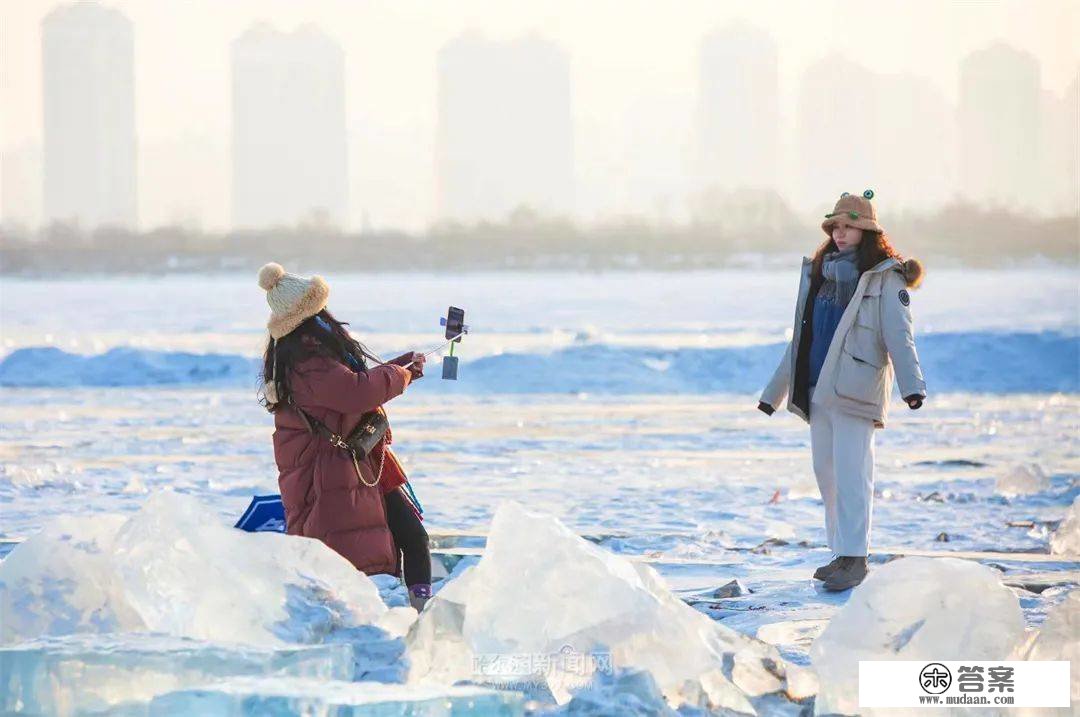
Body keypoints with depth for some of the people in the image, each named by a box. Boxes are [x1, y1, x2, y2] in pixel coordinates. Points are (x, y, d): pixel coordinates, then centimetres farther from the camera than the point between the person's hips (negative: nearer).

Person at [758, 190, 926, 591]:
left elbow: (898, 334, -13)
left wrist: (911, 384, -28)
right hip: (817, 390, 7)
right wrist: (774, 391, 27)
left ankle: (855, 558, -11)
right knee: (826, 473, 8)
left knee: (850, 472, -12)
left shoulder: (884, 278, -2)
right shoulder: (820, 275, 19)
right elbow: (801, 339, 26)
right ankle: (842, 554, 15)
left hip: (854, 389, -7)